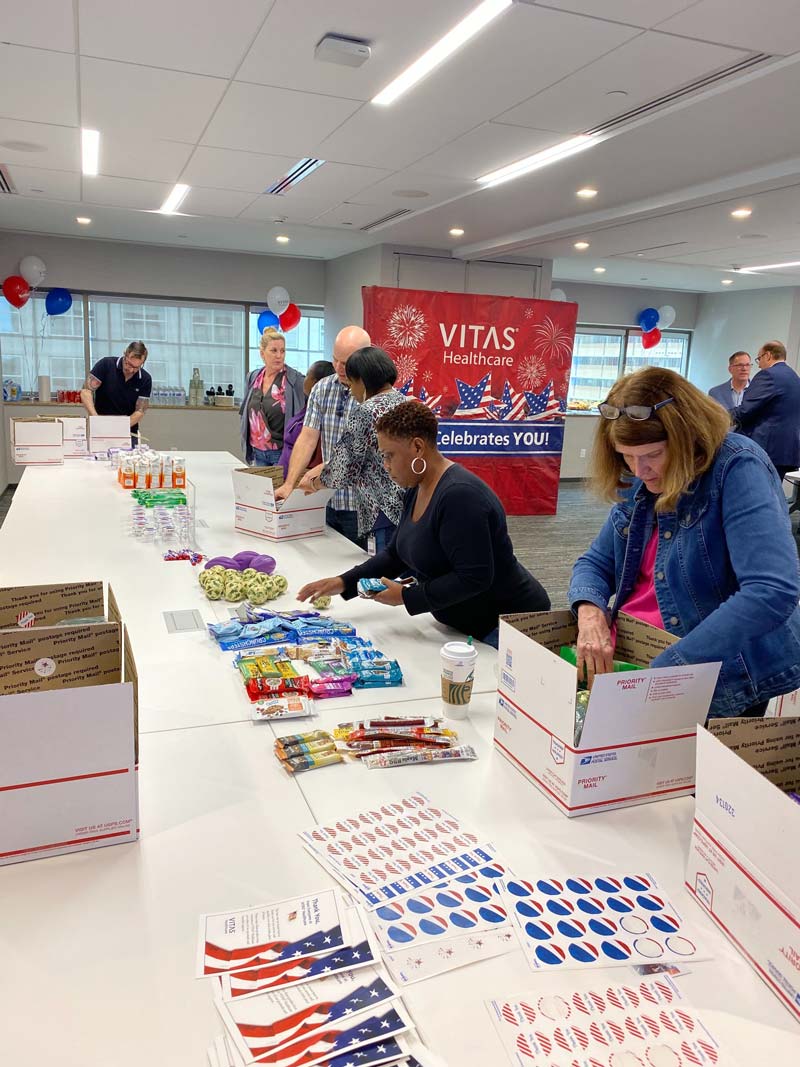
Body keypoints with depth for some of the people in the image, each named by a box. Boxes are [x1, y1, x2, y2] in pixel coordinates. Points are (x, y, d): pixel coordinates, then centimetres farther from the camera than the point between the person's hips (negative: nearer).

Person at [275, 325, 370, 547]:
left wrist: (323, 469, -21)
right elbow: (308, 438, 2)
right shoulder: (322, 389, 6)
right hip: (331, 502, 6)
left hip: (362, 506, -5)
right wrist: (289, 484, -6)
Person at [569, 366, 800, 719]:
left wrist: (665, 669, -32)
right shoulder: (639, 482, 3)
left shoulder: (737, 468, -18)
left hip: (728, 687, -6)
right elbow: (596, 563, 9)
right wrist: (590, 613, -15)